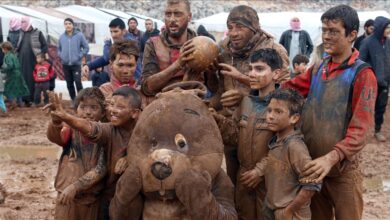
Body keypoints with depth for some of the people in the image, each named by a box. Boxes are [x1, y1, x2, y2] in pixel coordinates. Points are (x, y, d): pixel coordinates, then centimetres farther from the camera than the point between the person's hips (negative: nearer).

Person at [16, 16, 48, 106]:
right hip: (23, 61, 5)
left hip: (34, 60, -4)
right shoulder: (21, 33, 12)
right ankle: (26, 98, 9)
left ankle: (34, 98, 6)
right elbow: (17, 46, 22)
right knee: (24, 79, 4)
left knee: (34, 79, 0)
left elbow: (44, 45, -3)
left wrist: (45, 56, -10)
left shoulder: (38, 33, -2)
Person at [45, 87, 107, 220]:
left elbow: (101, 169, -13)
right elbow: (54, 137, -27)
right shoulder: (71, 130, -5)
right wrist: (56, 120, -49)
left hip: (93, 198, 1)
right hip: (67, 195, 0)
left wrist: (75, 186, -23)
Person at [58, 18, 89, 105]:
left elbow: (86, 47, -2)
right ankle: (73, 101, 20)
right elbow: (59, 48, 18)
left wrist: (80, 56, -7)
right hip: (65, 64, 4)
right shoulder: (62, 37, 3)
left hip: (76, 64, -4)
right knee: (69, 84, 9)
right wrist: (61, 56, 4)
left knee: (78, 82, -13)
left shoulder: (79, 35, -6)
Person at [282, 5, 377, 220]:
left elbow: (360, 129, -21)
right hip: (312, 165, 6)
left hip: (342, 169, -5)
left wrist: (331, 157, -34)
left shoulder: (362, 74, -13)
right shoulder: (318, 69, 8)